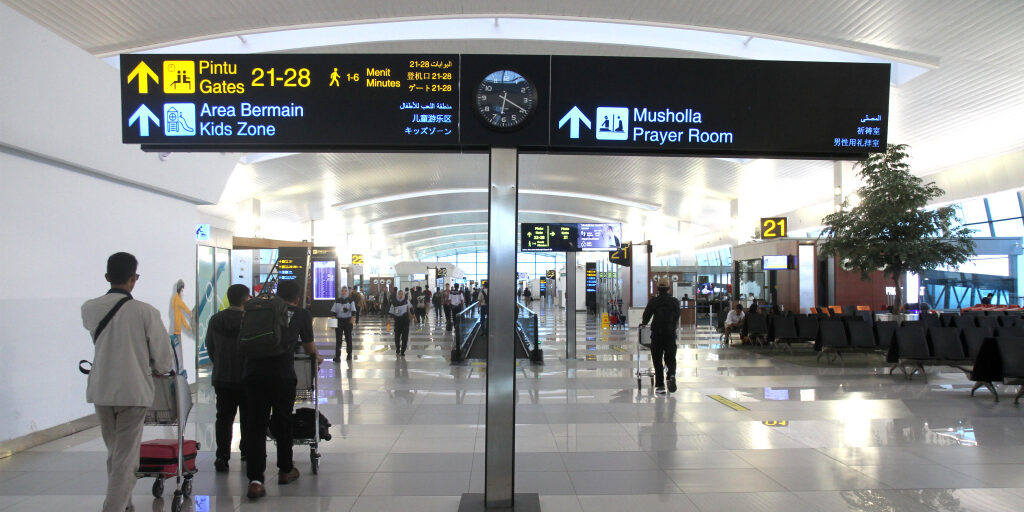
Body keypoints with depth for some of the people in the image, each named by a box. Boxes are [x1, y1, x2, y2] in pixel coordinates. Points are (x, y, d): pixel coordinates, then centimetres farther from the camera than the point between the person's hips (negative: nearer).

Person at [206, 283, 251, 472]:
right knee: (248, 418, 13)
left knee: (224, 418, 8)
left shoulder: (215, 320, 1)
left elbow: (210, 348, 10)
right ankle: (247, 452, 23)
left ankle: (222, 456, 2)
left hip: (222, 378, 3)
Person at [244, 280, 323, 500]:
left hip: (253, 372, 2)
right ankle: (285, 471, 30)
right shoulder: (301, 314, 15)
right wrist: (318, 357, 49)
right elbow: (309, 347, 27)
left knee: (256, 425, 6)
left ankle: (255, 480, -2)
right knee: (283, 422, 14)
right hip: (282, 373, -2)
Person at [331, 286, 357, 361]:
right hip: (339, 320, 2)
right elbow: (334, 311, 9)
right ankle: (337, 356, -3)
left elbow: (353, 309, -11)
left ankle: (349, 354, 19)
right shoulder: (337, 300, 8)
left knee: (348, 338, 8)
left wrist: (353, 317, -27)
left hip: (348, 320, -2)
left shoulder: (350, 300, 0)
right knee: (338, 338, -3)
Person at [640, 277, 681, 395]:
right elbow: (677, 317, 9)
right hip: (670, 333, 1)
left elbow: (646, 316, -1)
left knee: (657, 359, 5)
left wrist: (643, 323, 20)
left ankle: (660, 385, 3)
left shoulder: (653, 301, -4)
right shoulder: (675, 301, 2)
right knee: (670, 358, 12)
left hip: (656, 333, -1)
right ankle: (671, 375, -16)